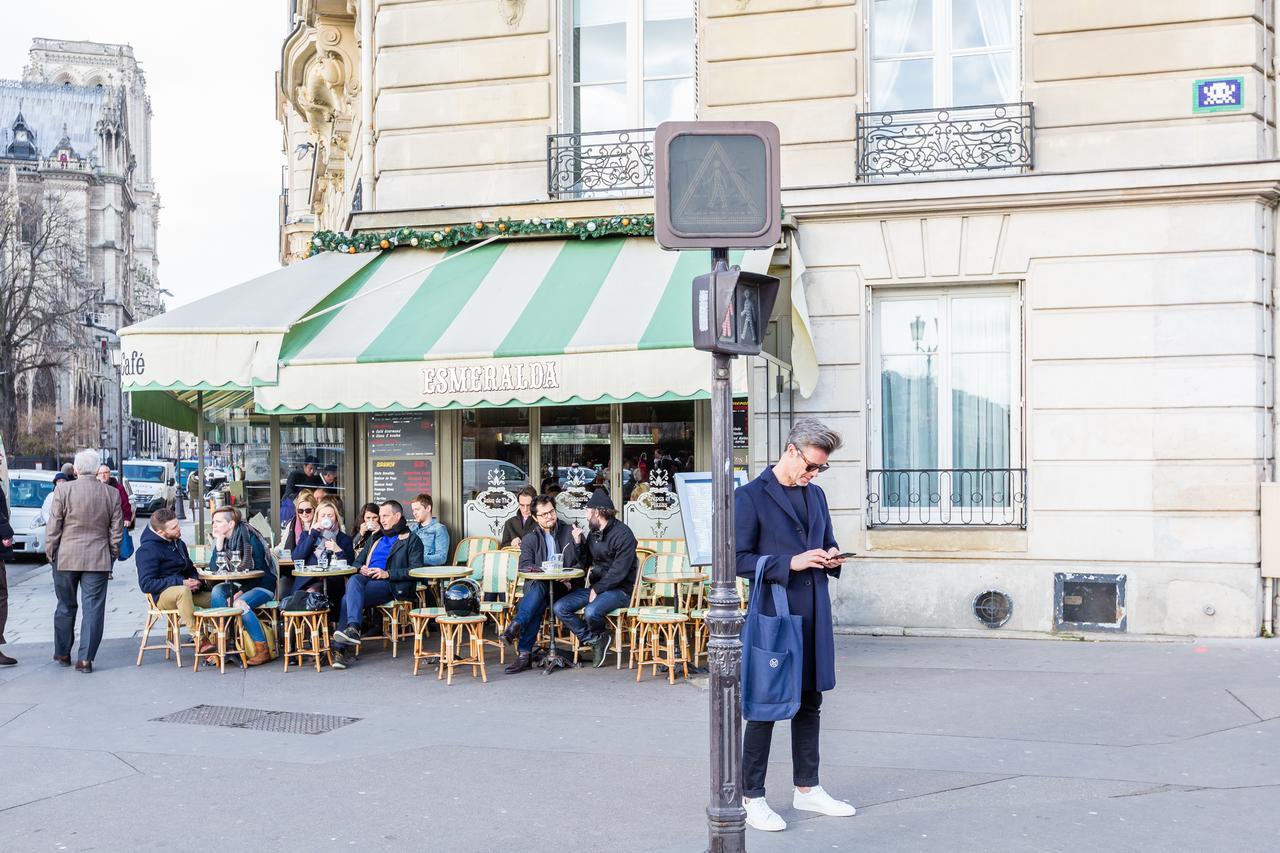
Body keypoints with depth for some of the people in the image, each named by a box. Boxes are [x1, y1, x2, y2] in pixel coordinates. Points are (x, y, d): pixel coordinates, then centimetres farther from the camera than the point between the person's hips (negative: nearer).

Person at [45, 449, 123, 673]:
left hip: (66, 558, 0)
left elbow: (53, 526, -5)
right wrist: (113, 556, 13)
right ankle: (85, 659, 0)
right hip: (98, 559, 0)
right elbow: (116, 530, 3)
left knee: (66, 606, 14)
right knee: (93, 609, 2)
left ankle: (62, 653, 26)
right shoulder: (112, 493, -1)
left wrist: (49, 552, 7)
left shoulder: (63, 490, -7)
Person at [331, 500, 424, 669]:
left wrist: (387, 573, -13)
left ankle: (340, 649, -37)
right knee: (354, 580, -31)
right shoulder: (376, 538, 33)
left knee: (349, 598, -29)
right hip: (366, 579, 5)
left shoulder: (411, 540, 11)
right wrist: (361, 569, 6)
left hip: (391, 585, -5)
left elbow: (416, 570, -3)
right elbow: (357, 562, 31)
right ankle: (353, 628, -44)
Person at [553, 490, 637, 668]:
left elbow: (619, 572, -18)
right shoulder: (594, 533, 13)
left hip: (619, 589, -8)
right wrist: (578, 543, 1)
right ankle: (596, 640, -4)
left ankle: (597, 636, 3)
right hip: (596, 586, 8)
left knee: (591, 611, -33)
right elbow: (585, 563, 16)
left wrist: (597, 589, -16)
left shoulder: (622, 534, -13)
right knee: (560, 608, -10)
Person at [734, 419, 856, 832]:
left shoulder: (816, 495, 13)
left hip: (813, 615, 7)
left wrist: (830, 559, 1)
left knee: (809, 703, 14)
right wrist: (790, 563, -19)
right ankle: (752, 797, 11)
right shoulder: (750, 496, -9)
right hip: (773, 615, -7)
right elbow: (738, 559, -12)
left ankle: (807, 789, 27)